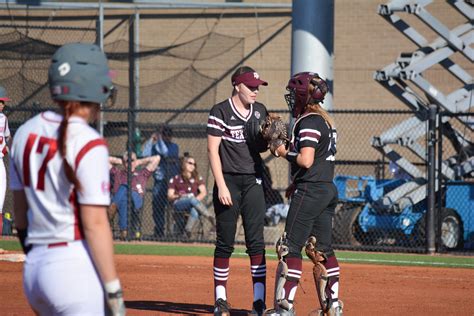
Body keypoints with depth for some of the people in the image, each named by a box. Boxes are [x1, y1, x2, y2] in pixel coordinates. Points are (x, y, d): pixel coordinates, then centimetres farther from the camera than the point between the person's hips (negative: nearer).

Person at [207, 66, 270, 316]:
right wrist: (221, 186, -16)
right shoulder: (220, 112, -5)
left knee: (256, 242, -2)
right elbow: (213, 150, -9)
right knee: (225, 243, 1)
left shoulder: (260, 111, 11)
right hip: (229, 181, -4)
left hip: (253, 182, 4)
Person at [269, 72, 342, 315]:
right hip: (329, 189, 10)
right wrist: (297, 184, 21)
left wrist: (284, 153, -7)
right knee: (322, 249, 12)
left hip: (310, 192, -10)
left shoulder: (308, 122, -14)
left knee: (291, 247, -6)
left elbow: (306, 160, -24)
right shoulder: (326, 120, 15)